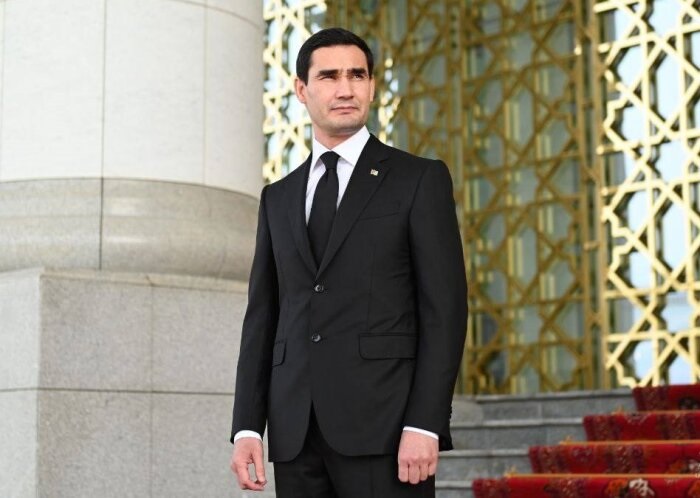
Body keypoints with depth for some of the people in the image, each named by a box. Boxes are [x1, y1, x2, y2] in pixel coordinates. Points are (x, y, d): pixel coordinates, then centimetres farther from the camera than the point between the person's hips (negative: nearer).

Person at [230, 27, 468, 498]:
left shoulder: (420, 179, 4)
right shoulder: (278, 198, 17)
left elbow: (444, 308, -3)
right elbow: (262, 316, 15)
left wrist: (425, 424, -13)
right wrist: (247, 426, 5)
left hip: (384, 424, -4)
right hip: (296, 433, 4)